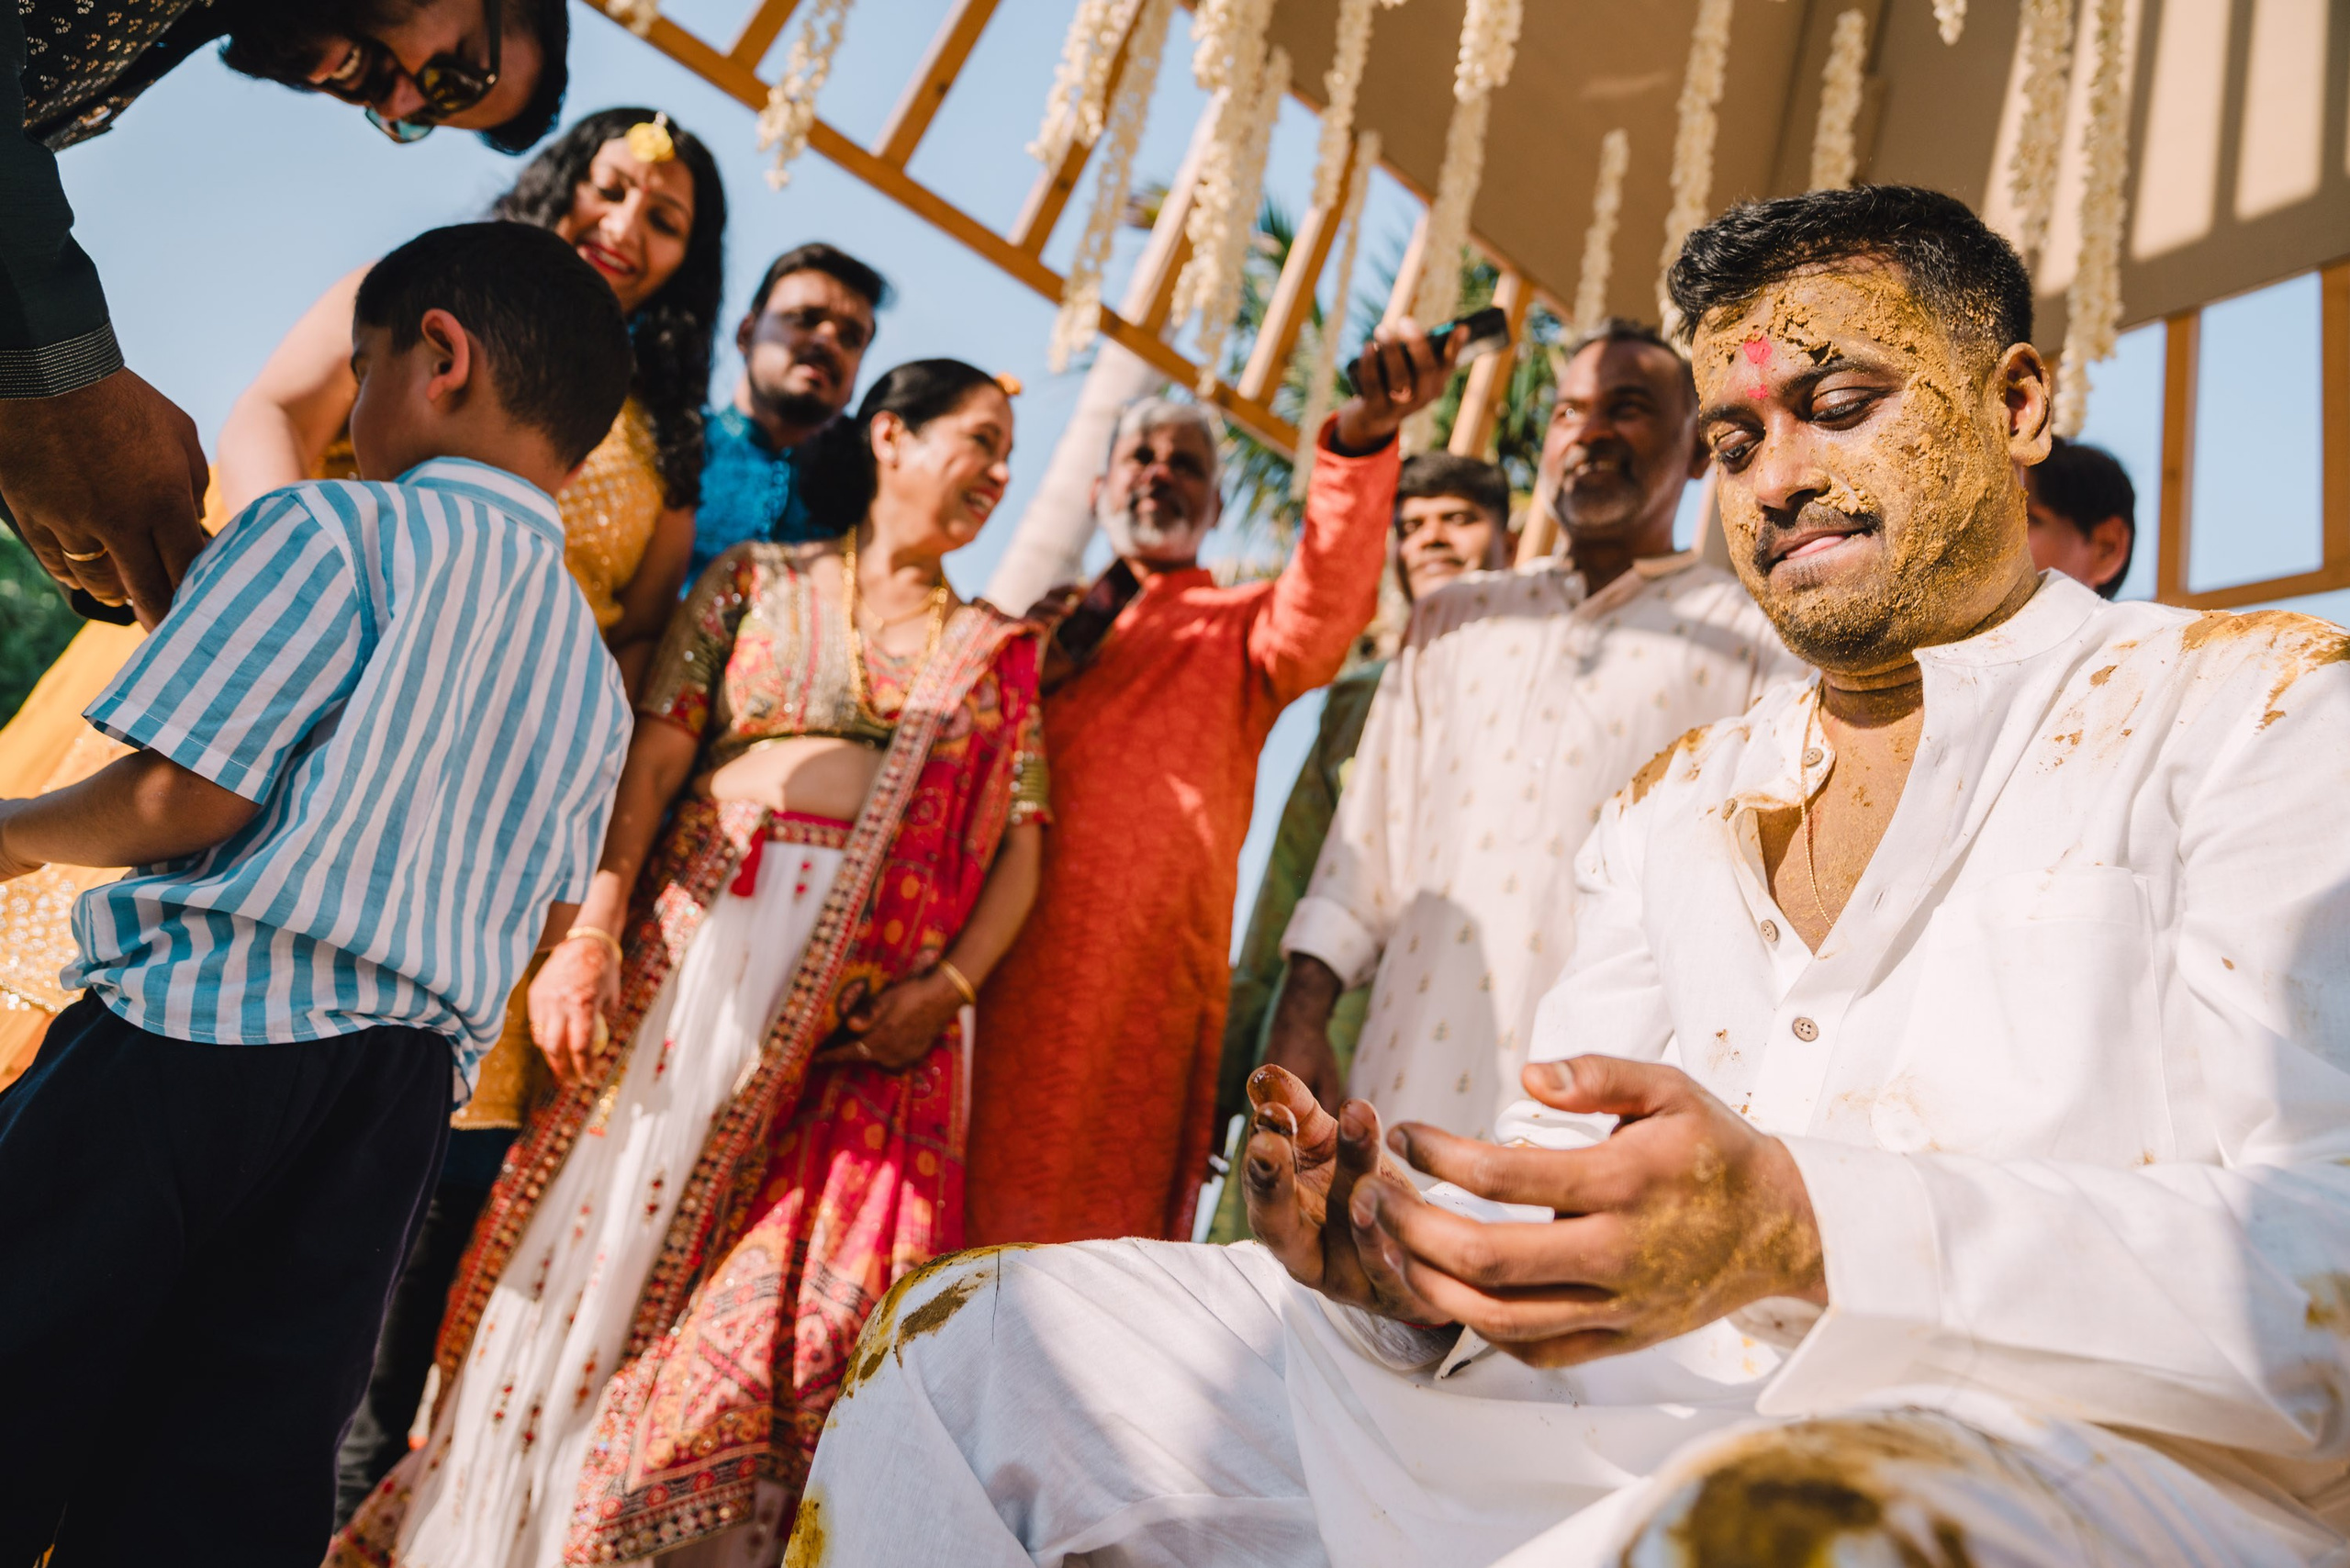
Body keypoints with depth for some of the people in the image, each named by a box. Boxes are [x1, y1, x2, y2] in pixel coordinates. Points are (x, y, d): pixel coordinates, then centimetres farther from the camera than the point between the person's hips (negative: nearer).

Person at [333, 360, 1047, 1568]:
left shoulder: (998, 648, 17)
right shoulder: (755, 579, 12)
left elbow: (1021, 843, 9)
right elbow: (652, 760, 2)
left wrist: (946, 988, -6)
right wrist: (591, 931, -11)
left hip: (879, 1000, 2)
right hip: (701, 944, -1)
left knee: (821, 1292, -3)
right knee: (611, 1239, 2)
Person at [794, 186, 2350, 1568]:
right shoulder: (1673, 806, 17)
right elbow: (1565, 1199, 13)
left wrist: (1800, 1223, -28)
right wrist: (1407, 1241, -11)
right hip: (1643, 1421, 5)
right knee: (974, 1336, -1)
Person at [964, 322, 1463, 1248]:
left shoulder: (1239, 630, 11)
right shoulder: (1044, 632, 22)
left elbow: (1324, 602, -13)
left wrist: (1364, 433, -29)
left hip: (1144, 988, -3)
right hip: (994, 971, 3)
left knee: (1098, 1225, -1)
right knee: (967, 1218, 4)